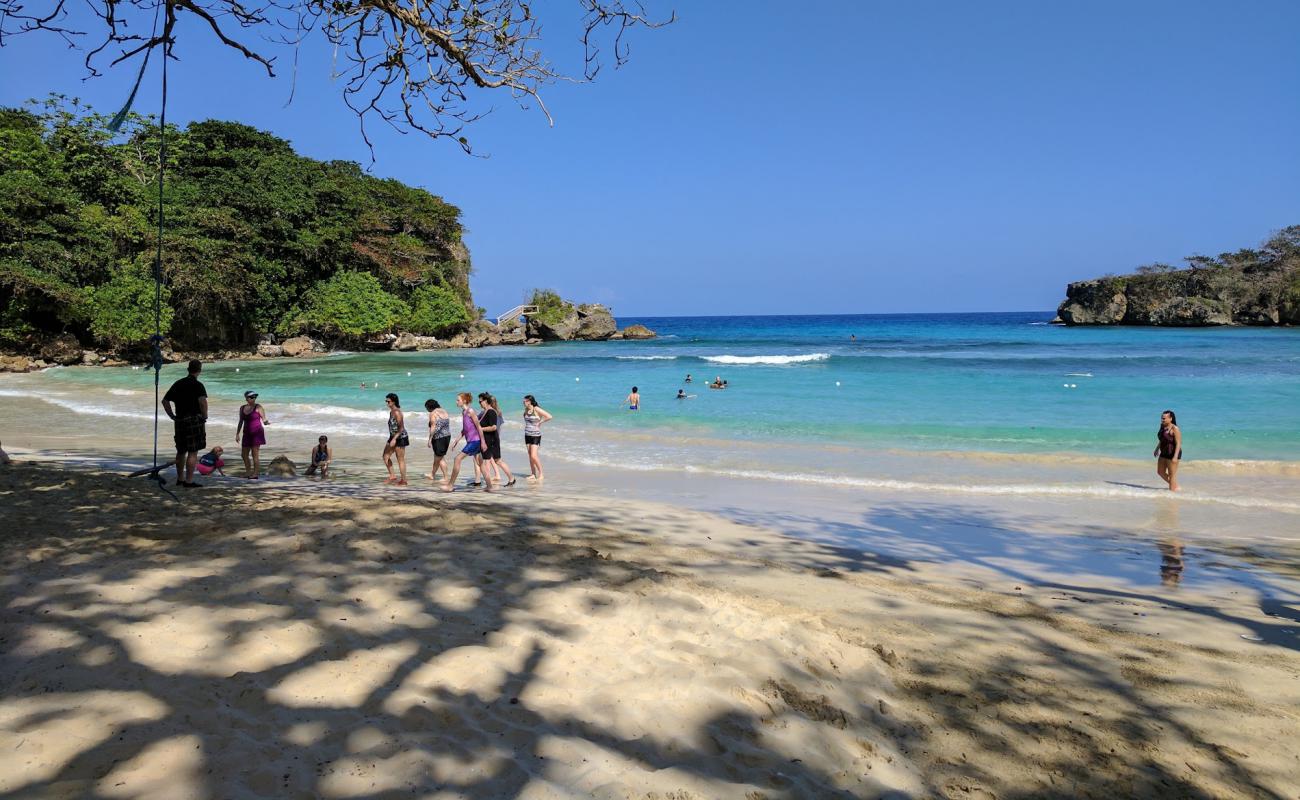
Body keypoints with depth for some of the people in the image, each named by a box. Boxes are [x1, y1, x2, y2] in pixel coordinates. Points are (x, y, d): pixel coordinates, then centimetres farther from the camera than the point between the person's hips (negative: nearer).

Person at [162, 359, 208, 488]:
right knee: (193, 452, -3)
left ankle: (180, 479, 28)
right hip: (194, 420, -6)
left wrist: (172, 416, 14)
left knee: (181, 451, 18)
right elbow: (203, 401, -23)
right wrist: (204, 417, -11)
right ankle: (189, 481, -5)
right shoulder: (197, 385, -7)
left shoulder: (178, 384, 12)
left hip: (180, 421, 7)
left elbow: (165, 400, 14)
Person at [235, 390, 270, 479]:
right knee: (244, 454, 10)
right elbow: (240, 422, 16)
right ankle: (248, 472, 24)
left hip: (257, 433, -6)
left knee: (255, 454, -6)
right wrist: (237, 434, 14)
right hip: (247, 434, 6)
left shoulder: (258, 407, -5)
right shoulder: (242, 408, 9)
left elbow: (264, 420, -7)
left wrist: (266, 422, -30)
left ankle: (256, 473, 0)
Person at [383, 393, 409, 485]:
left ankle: (403, 481, 8)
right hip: (393, 437, 10)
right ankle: (392, 476, 20)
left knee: (400, 460, -1)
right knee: (385, 456, 11)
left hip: (400, 438, -10)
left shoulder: (397, 412, -20)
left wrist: (394, 439, -26)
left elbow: (401, 428, -22)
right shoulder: (391, 411, 8)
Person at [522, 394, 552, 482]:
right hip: (527, 435, 7)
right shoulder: (526, 410, 5)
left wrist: (540, 422, -11)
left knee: (534, 456, -12)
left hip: (535, 436, -7)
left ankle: (540, 474, 1)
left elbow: (549, 417, -19)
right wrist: (526, 427, 9)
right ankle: (533, 474, 16)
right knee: (530, 456, 8)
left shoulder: (536, 409, -15)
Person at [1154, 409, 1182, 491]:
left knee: (1172, 474, -1)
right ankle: (1175, 486, 32)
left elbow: (1178, 443, -21)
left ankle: (1172, 489, 9)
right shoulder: (1163, 426, 5)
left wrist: (1175, 457, -26)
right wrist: (1157, 449, 25)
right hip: (1164, 454, 9)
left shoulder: (1175, 429, -19)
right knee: (1160, 472, 15)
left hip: (1173, 454, -9)